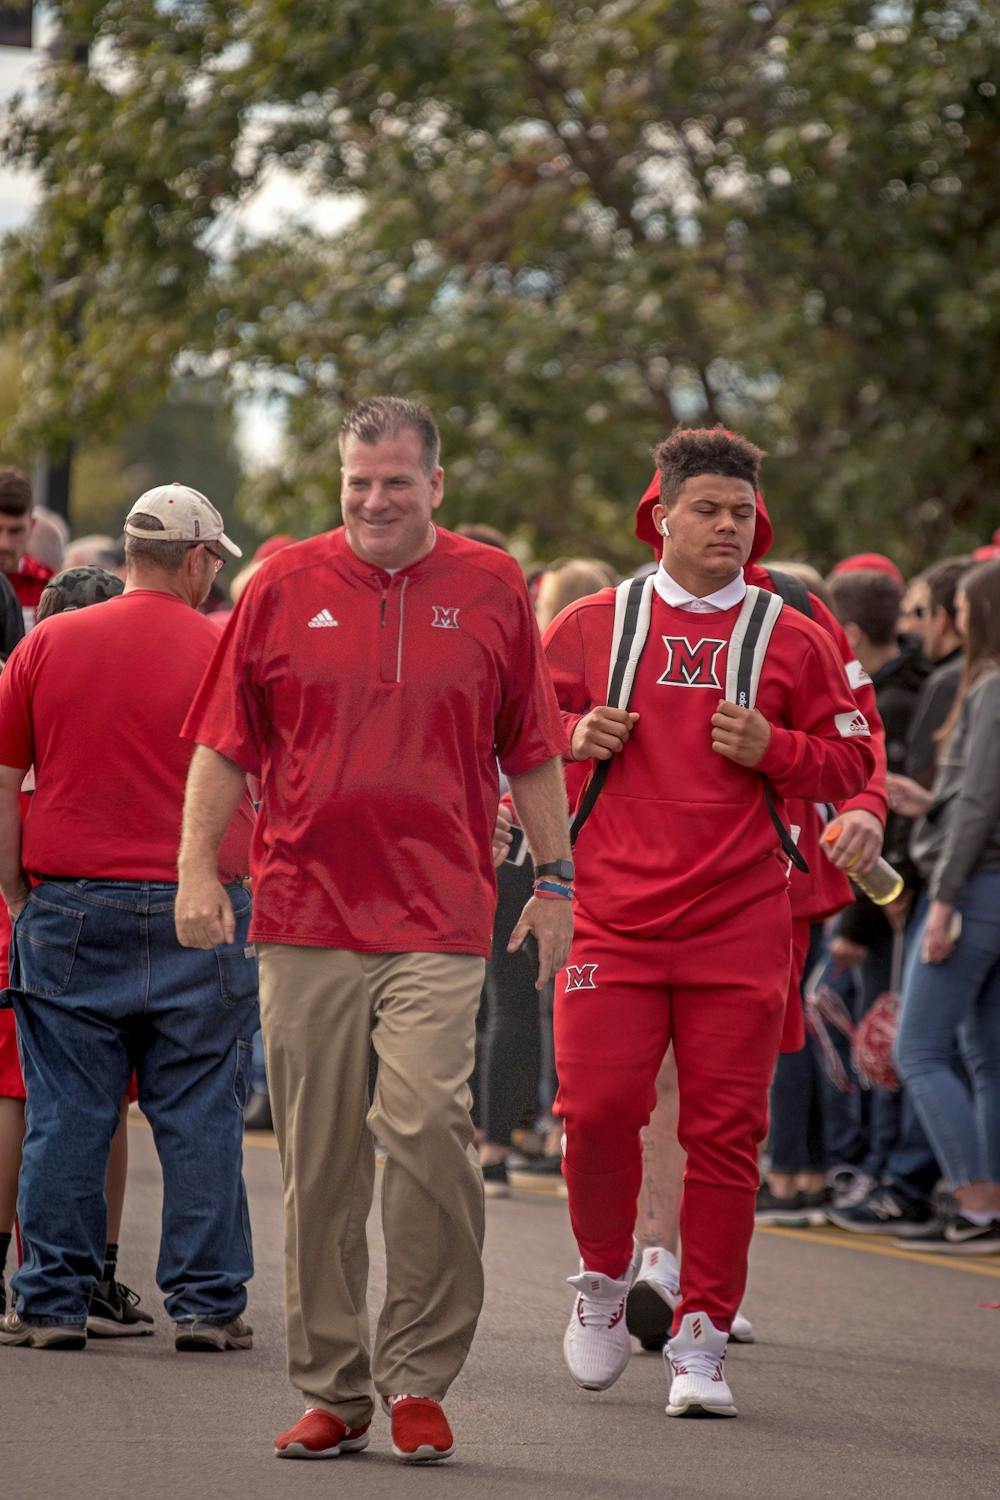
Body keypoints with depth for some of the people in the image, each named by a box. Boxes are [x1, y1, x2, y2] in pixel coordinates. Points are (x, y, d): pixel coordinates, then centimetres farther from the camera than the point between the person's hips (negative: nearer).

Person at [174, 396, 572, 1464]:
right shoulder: (284, 585, 7)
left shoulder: (490, 589, 8)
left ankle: (418, 1378, -6)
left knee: (427, 1124, -17)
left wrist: (554, 880, 11)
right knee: (318, 1163, 4)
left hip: (438, 920, -1)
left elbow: (532, 753, 13)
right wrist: (197, 869, 0)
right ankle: (332, 1390, 14)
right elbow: (223, 745, 8)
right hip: (303, 914, 1)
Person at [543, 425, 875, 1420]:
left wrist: (772, 749, -7)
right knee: (598, 1107, -8)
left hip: (740, 925, 0)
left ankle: (700, 1339, 7)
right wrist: (572, 737, -3)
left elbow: (851, 764, 11)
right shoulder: (590, 626, 7)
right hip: (613, 918, 0)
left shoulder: (791, 643, 7)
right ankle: (604, 1278, 20)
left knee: (726, 1131, -2)